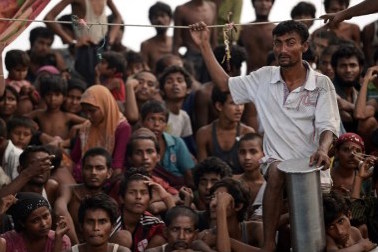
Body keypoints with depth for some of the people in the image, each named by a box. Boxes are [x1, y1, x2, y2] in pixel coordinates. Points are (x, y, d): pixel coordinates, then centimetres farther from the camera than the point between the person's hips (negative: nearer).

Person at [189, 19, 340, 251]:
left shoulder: (321, 83, -2)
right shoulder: (264, 78, 6)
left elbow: (327, 126, -7)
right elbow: (225, 84, 13)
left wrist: (323, 149, -31)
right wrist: (204, 45, 7)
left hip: (310, 163, -1)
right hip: (277, 160, 1)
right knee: (277, 171, -35)